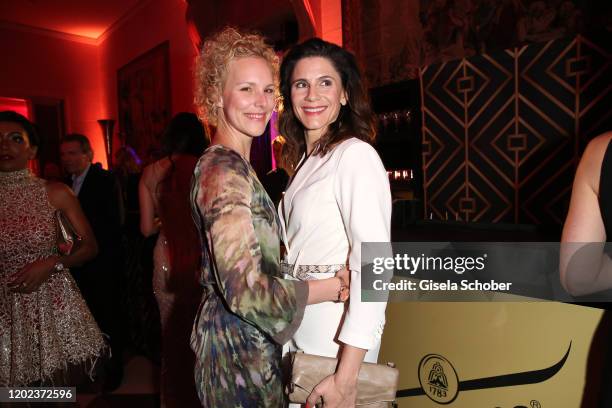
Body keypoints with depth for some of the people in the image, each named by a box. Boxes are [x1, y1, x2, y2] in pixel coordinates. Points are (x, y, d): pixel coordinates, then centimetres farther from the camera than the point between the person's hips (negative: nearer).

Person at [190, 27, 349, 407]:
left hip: (252, 344, 9)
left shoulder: (234, 164, 7)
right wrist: (331, 288, -16)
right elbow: (246, 291, -28)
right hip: (240, 348, -9)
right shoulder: (225, 172, -23)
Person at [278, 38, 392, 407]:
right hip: (296, 330, 7)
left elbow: (373, 264, -24)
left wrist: (346, 378, -25)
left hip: (338, 338, -7)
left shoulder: (355, 155, -17)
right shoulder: (307, 159, 8)